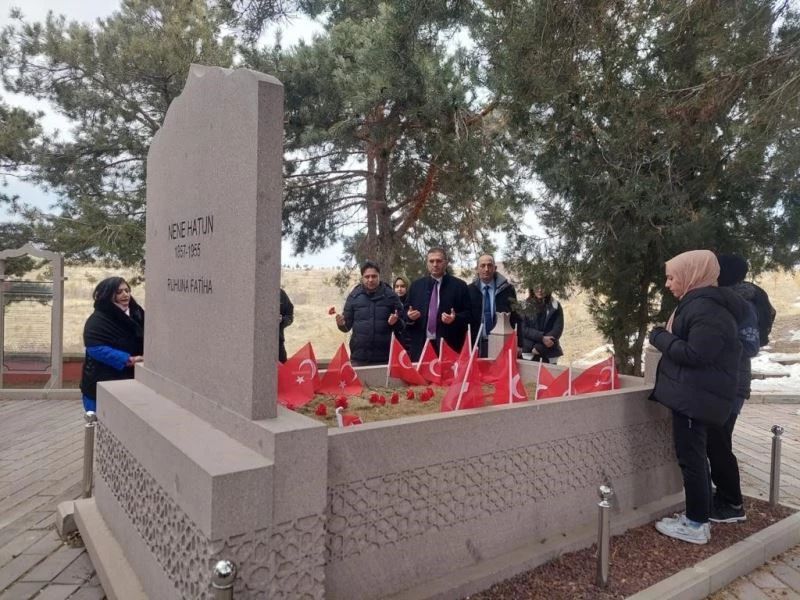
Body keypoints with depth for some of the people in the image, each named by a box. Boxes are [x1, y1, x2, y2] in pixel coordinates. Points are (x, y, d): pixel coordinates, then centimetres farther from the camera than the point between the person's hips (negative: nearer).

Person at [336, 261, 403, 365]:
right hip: (359, 357, 1)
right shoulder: (354, 296, 3)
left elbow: (402, 321, 6)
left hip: (384, 357, 0)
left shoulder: (390, 295, 1)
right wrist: (341, 324, -15)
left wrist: (395, 321, -15)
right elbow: (347, 325, 7)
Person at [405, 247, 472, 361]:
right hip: (421, 345, 3)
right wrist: (409, 315, -5)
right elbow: (407, 311, 17)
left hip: (449, 346, -3)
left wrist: (455, 318, -18)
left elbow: (468, 314, 1)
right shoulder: (416, 285, 14)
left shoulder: (459, 286, 3)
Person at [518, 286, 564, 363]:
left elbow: (558, 329, -4)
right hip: (529, 352, 0)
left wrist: (539, 347, -12)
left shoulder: (555, 306, 3)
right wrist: (541, 338, -17)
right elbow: (524, 329, -2)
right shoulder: (526, 306, 5)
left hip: (549, 354, 0)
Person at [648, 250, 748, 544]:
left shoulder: (706, 308, -18)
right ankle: (697, 516, 25)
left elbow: (696, 354, -24)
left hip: (696, 396, -11)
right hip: (693, 393, 11)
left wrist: (659, 337, -13)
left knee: (690, 456, -3)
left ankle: (697, 525, 7)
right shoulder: (699, 303, 16)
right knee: (694, 455, 15)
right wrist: (666, 338, 6)